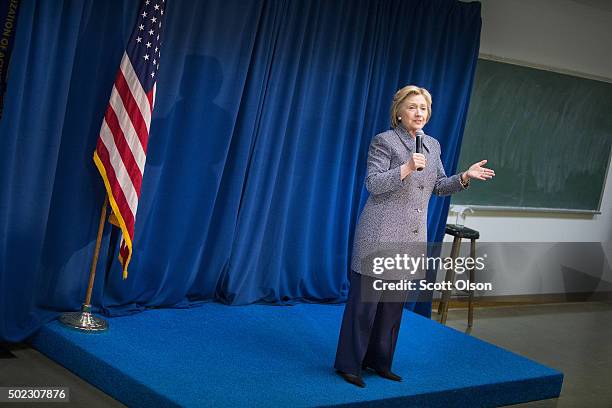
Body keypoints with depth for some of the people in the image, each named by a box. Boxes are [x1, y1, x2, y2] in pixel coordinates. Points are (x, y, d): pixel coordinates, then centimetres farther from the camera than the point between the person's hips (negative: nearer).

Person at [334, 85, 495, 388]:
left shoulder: (433, 145, 12)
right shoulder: (384, 141, -7)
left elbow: (439, 186, 17)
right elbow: (372, 184, -14)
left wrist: (465, 177, 0)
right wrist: (406, 169, -25)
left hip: (411, 237, 7)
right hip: (381, 233, -7)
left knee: (394, 303, 12)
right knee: (365, 299, -3)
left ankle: (379, 361, 23)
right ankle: (349, 364, 6)